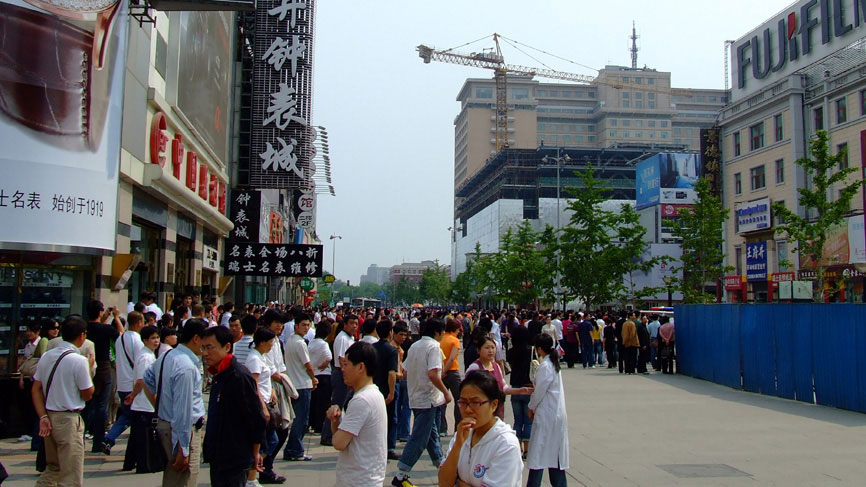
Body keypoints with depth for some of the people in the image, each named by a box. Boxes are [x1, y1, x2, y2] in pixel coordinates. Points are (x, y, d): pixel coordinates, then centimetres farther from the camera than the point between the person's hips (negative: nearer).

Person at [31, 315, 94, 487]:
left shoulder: (46, 356, 5)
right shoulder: (79, 360, -16)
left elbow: (36, 390, 4)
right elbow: (87, 395, -9)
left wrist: (43, 417, 0)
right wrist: (89, 372, 5)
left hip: (49, 417, 7)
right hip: (68, 420, -7)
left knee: (52, 468, 22)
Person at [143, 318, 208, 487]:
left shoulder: (167, 356, 6)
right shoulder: (186, 367, -24)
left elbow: (148, 378, 25)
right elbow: (183, 411, -24)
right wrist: (183, 450, -21)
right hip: (183, 430, -10)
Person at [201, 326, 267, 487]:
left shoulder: (240, 377, -20)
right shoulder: (220, 376, 10)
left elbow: (257, 419, -19)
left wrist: (255, 454, -11)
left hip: (234, 460, -9)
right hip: (217, 458, 9)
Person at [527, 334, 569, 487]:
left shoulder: (545, 366, -17)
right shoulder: (554, 363, 11)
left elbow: (539, 392, -15)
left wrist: (531, 407, 0)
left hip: (546, 414, -9)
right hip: (557, 412, 9)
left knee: (538, 451, -5)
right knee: (556, 451, 13)